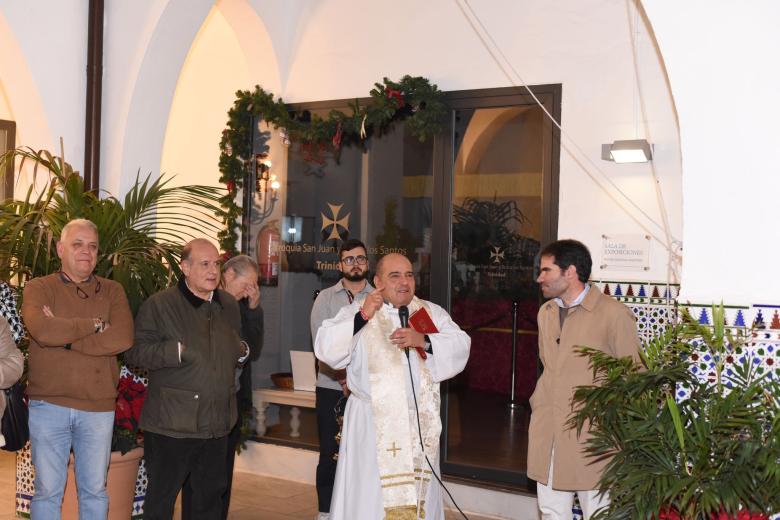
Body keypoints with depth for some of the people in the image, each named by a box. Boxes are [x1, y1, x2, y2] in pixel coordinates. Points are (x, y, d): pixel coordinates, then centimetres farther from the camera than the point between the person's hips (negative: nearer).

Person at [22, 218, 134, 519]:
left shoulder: (113, 291, 6)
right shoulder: (39, 288, 2)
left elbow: (123, 339, -11)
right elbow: (42, 330, -19)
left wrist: (65, 335, -12)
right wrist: (94, 324, -11)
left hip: (99, 407, 2)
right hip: (48, 405, -1)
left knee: (95, 491, 11)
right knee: (47, 490, 8)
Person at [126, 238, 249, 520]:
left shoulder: (229, 304, 11)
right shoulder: (159, 304, -9)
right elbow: (135, 351, -14)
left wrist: (242, 351, 5)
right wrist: (176, 351, -23)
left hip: (216, 422, 6)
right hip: (172, 423, -6)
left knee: (211, 496, 17)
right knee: (161, 496, 5)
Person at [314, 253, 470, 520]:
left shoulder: (431, 313, 11)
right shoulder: (357, 312, 3)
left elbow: (460, 345, 0)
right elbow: (326, 348, -8)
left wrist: (423, 341, -15)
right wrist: (362, 317, -16)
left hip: (420, 421, 3)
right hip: (372, 420, -3)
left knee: (418, 494, 5)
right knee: (371, 497, -2)